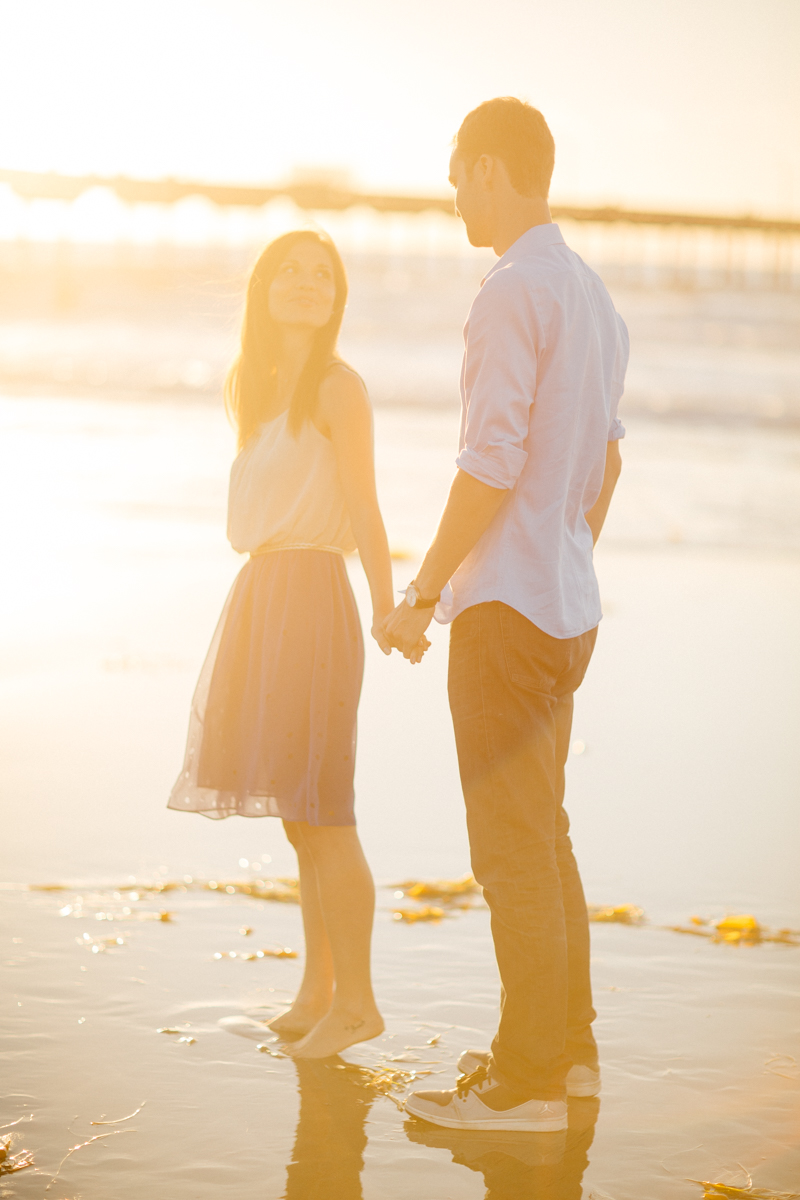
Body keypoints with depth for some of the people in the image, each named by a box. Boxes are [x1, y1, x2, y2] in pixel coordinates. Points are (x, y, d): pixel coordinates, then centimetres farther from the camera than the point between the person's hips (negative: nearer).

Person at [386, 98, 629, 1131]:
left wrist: (422, 594, -13)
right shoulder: (592, 296, 13)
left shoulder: (514, 292, -15)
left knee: (514, 850, -3)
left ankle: (527, 1081, 4)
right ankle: (570, 1046, 27)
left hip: (507, 608, -9)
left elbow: (492, 464, -20)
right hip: (569, 606, 9)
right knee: (544, 835, 18)